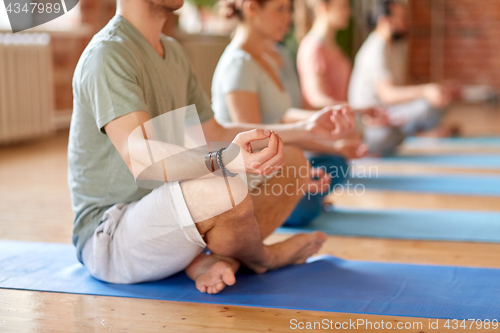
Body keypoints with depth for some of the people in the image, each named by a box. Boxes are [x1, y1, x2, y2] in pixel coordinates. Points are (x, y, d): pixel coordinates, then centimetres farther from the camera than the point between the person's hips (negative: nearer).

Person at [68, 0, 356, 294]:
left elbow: (214, 135, 18)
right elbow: (139, 158, -33)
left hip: (167, 220, 10)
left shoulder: (172, 52, 12)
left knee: (291, 161, 7)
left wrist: (307, 130, 12)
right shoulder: (107, 54, -18)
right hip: (106, 237, -9)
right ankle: (260, 258, -2)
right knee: (224, 191, -38)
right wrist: (224, 160, -51)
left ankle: (210, 259, -13)